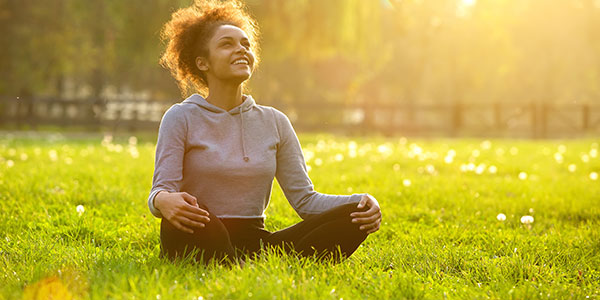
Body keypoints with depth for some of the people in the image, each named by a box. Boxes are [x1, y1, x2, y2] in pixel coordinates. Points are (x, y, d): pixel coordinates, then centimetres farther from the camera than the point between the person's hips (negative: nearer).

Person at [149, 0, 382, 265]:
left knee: (354, 215, -17)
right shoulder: (182, 118, 1)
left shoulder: (274, 122, 12)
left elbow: (304, 198, 8)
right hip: (199, 243, -4)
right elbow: (160, 191, -8)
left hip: (254, 246, 5)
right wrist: (164, 201, -35)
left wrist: (361, 203, -10)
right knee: (184, 213, -39)